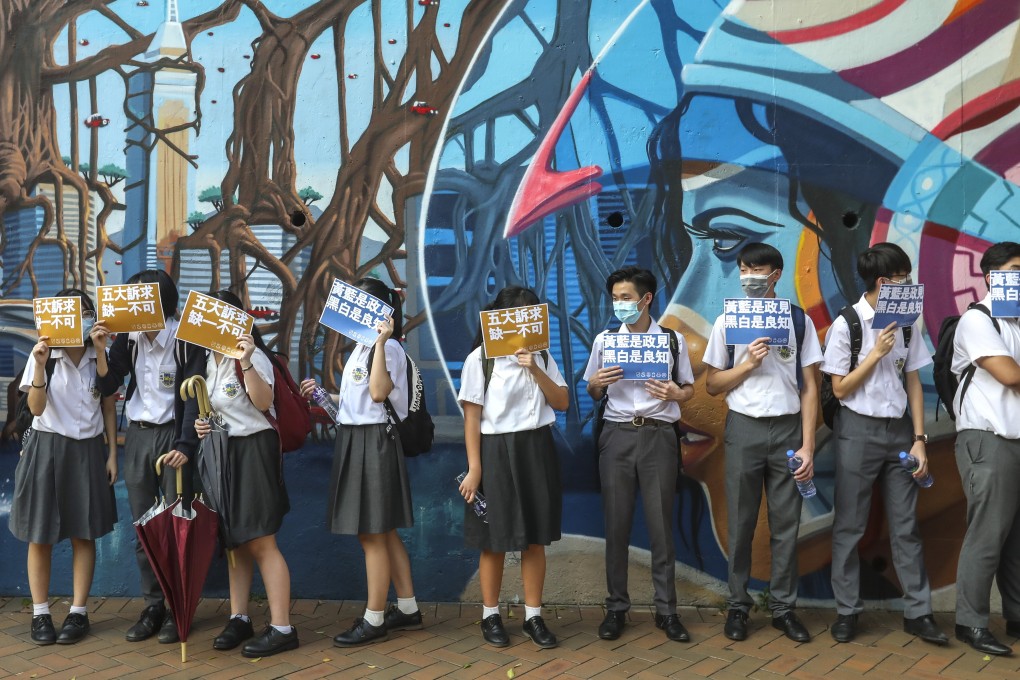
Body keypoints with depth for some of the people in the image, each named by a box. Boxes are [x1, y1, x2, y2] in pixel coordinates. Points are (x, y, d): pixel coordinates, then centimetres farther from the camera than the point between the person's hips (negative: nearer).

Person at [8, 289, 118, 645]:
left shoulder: (101, 357, 1)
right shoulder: (43, 355, -5)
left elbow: (109, 407, 6)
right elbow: (37, 408, -10)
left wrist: (112, 453, 2)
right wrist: (40, 365, -23)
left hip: (88, 450, 2)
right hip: (48, 448, -1)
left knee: (84, 534, 4)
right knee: (40, 535, 2)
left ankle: (78, 613, 13)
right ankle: (40, 614, 13)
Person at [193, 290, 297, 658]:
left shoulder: (252, 355, -12)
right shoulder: (207, 360, 11)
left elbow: (263, 402, -26)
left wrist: (246, 362, -37)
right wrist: (200, 423, 3)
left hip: (253, 449, -8)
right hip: (221, 451, 8)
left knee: (260, 541, -8)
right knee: (234, 539, 11)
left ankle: (281, 628, -3)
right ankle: (239, 618, 21)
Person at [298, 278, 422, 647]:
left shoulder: (388, 347, -13)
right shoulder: (361, 347, 15)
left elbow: (378, 393, -27)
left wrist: (380, 342, -27)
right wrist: (322, 393, 16)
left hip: (373, 442, -10)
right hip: (355, 440, 10)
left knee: (371, 534, -2)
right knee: (383, 532, 14)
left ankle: (374, 620, 9)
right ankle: (408, 609, 24)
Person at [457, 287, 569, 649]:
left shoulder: (541, 356, 8)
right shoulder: (480, 358, -6)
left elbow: (562, 403, 3)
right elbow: (471, 416, -7)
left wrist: (535, 369, -10)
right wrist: (474, 468, -11)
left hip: (536, 450, 4)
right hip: (497, 452, -4)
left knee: (535, 538, 8)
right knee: (495, 540, 5)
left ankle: (533, 616, 19)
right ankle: (490, 615, 20)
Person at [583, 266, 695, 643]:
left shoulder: (673, 340, 4)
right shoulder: (604, 340, 8)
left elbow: (689, 389, 10)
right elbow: (592, 393, 14)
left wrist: (675, 393, -12)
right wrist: (597, 383, -9)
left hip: (658, 435, -1)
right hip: (617, 435, 1)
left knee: (661, 523, 3)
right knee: (616, 524, 4)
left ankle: (666, 609, 13)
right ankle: (616, 608, 14)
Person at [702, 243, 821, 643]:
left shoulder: (800, 320, 4)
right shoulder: (727, 322, 6)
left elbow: (809, 387, 3)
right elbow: (713, 385, 6)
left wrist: (807, 445, -3)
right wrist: (749, 362, -10)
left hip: (787, 429, 0)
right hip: (744, 429, 0)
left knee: (786, 524, 3)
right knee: (741, 523, 5)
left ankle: (783, 607, 15)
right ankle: (738, 606, 15)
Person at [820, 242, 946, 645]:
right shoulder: (846, 324, -9)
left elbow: (913, 383, 7)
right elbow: (840, 389, -6)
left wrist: (919, 438, 2)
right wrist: (876, 353, -14)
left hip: (899, 430, 4)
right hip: (859, 431, -4)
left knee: (905, 524, 8)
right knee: (849, 525, 5)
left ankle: (917, 612, 17)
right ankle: (847, 611, 17)